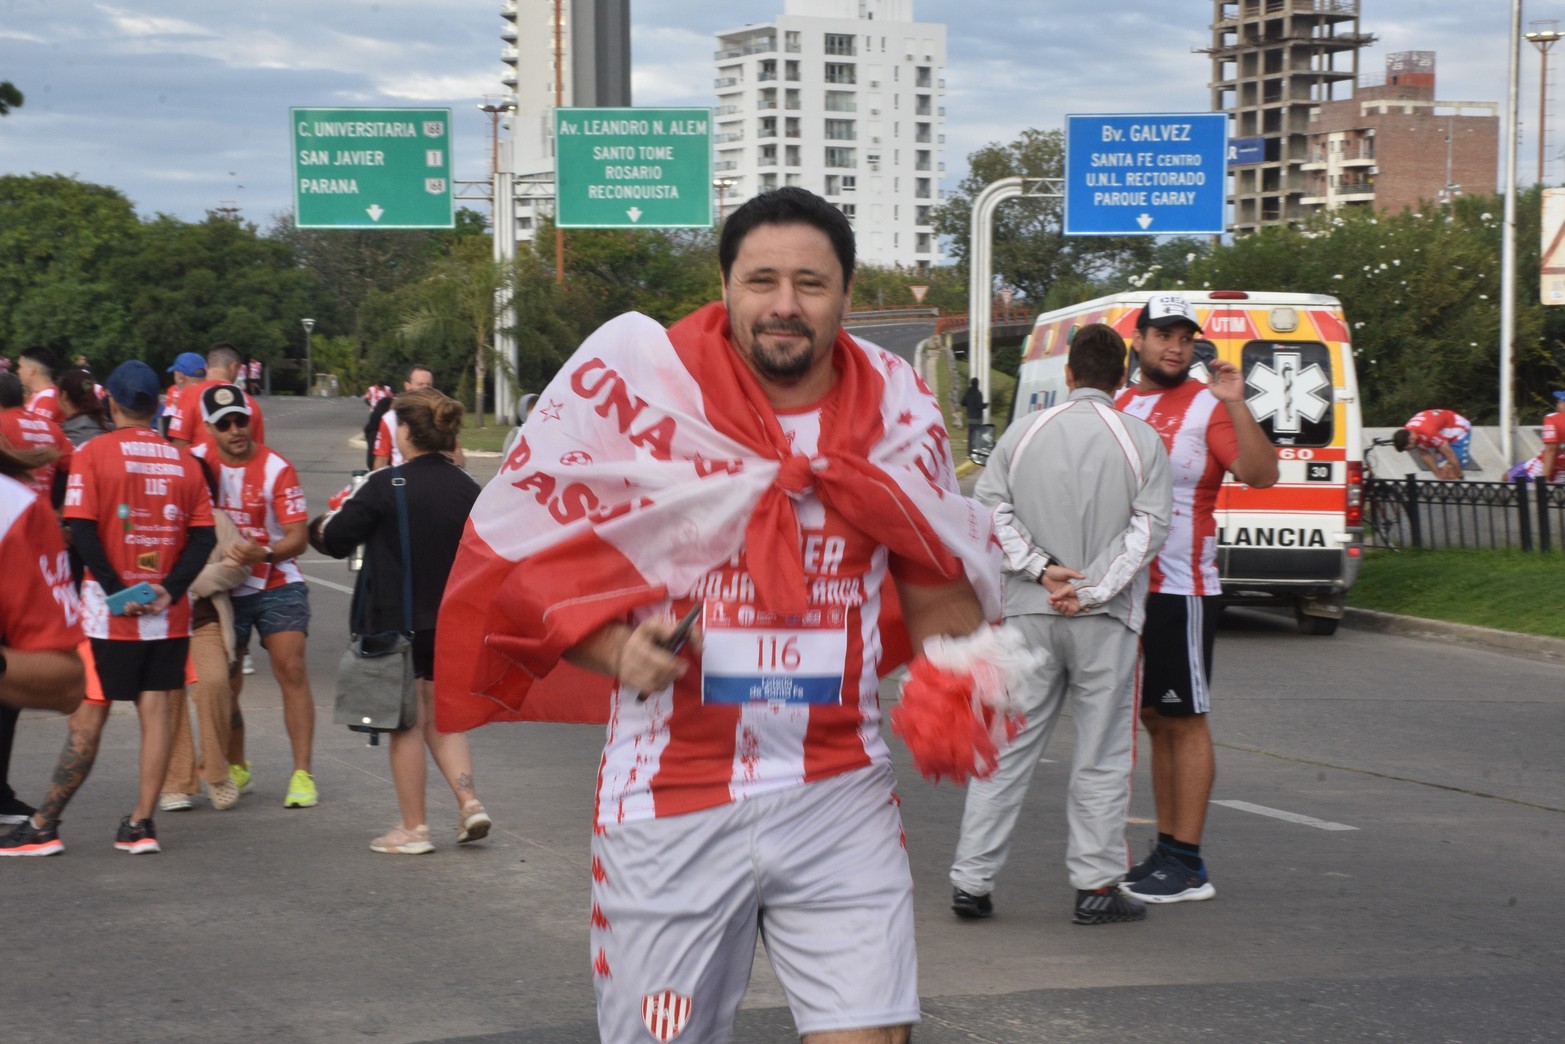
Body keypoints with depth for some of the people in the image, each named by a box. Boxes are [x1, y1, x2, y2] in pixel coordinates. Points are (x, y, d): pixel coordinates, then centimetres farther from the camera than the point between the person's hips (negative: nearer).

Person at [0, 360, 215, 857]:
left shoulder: (94, 453, -6)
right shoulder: (182, 459, 6)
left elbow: (82, 530, -14)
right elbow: (203, 536, 2)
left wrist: (116, 589, -12)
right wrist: (171, 588, -4)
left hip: (110, 611, -3)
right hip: (168, 612, 3)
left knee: (87, 718, 0)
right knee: (155, 711, 6)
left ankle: (43, 827, 5)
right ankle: (140, 824, 6)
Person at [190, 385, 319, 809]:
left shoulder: (276, 468, -13)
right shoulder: (198, 461, -4)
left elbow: (298, 535, -16)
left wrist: (264, 554, -35)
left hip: (277, 586, -3)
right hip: (222, 589, 3)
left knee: (291, 671, -12)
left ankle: (303, 773, -10)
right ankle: (236, 766, 25)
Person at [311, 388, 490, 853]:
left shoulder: (386, 486, -16)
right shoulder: (467, 489, 0)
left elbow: (335, 538, -7)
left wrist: (321, 525, 14)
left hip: (397, 621, -5)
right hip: (452, 623, 5)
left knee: (407, 725, 3)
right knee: (441, 719, 19)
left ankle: (414, 828, 8)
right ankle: (469, 801, 5)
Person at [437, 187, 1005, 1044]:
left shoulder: (899, 411, 3)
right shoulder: (634, 384, -8)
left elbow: (939, 580, 16)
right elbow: (517, 552, -1)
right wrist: (615, 650, -16)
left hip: (840, 795, 2)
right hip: (671, 803, -2)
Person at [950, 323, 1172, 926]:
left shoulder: (1024, 432, 5)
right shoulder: (1141, 440, -2)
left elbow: (990, 508, -1)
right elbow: (1149, 526, -9)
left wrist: (1041, 568, -5)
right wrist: (1092, 590, -10)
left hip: (1029, 612, 3)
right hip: (1107, 623, -2)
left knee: (1008, 747, 8)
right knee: (1102, 756, 5)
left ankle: (972, 880, 7)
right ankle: (1096, 887, 6)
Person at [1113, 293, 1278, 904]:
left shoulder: (1207, 407, -7)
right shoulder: (1119, 406, 13)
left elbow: (1261, 475, -21)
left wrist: (1236, 404, -30)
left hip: (1181, 590, -7)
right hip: (1126, 587, 7)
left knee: (1184, 720, -4)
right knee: (1155, 721, 12)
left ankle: (1187, 866, -2)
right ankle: (1164, 853, 19)